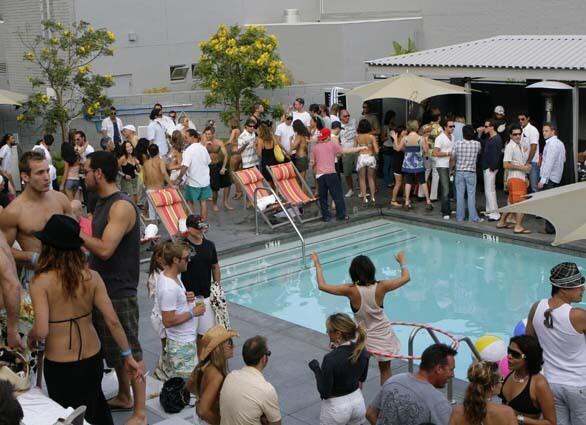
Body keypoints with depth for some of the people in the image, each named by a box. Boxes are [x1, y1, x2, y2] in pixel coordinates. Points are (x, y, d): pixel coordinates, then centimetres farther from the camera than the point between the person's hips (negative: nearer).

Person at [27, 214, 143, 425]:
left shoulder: (41, 282, -18)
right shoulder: (92, 277, -9)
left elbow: (41, 331, -25)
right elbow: (112, 321, -9)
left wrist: (31, 336, -2)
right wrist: (128, 355, 0)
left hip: (59, 365, -3)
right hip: (92, 358, 3)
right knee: (95, 407, 29)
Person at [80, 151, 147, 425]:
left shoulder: (122, 206, -20)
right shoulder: (103, 202, 10)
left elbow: (105, 249, -26)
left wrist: (76, 232, -18)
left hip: (119, 291, -10)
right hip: (102, 287, 10)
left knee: (130, 351, -1)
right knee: (113, 348, 21)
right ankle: (124, 397, 37)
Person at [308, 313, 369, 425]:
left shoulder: (330, 359, -27)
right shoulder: (362, 350, -8)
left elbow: (324, 392, -19)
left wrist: (316, 368, -7)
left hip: (336, 406, -5)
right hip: (358, 401, 5)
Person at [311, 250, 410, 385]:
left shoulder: (351, 290, -23)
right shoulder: (381, 287, -19)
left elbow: (322, 285, -16)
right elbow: (406, 277, -5)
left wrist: (317, 264, -4)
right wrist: (402, 261, 13)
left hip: (363, 337, -1)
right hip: (383, 337, 1)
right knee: (385, 370, 21)